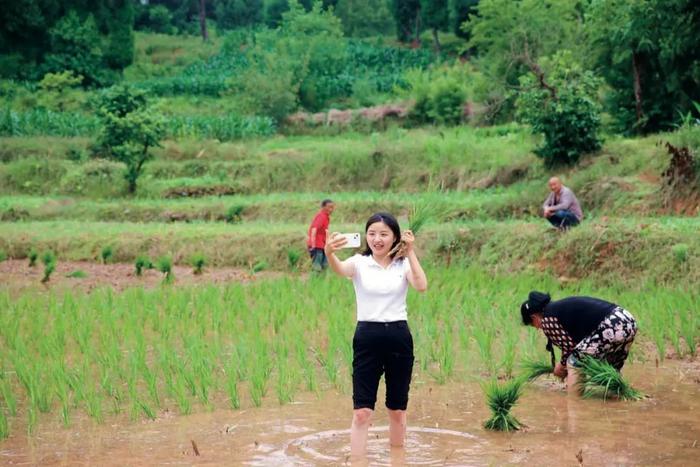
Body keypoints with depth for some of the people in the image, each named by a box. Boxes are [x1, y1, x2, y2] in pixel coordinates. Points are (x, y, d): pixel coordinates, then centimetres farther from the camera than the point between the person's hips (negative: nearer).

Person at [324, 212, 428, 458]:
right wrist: (329, 253, -47)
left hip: (399, 338, 1)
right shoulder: (359, 263, 0)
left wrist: (410, 252, -21)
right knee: (362, 412, -6)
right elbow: (340, 269, -24)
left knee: (397, 410, 12)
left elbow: (421, 286, -16)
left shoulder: (404, 264, 4)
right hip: (367, 338, -1)